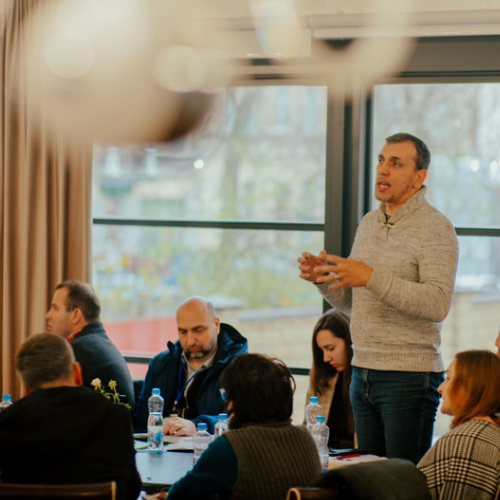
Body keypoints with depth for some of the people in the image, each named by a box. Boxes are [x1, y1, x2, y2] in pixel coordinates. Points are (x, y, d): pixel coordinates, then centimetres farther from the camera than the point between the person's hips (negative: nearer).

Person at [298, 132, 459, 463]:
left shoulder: (435, 229, -9)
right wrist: (324, 278, 0)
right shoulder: (368, 224, 15)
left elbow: (437, 304, -22)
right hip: (363, 372, 7)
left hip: (410, 377, -7)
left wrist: (373, 277, -28)